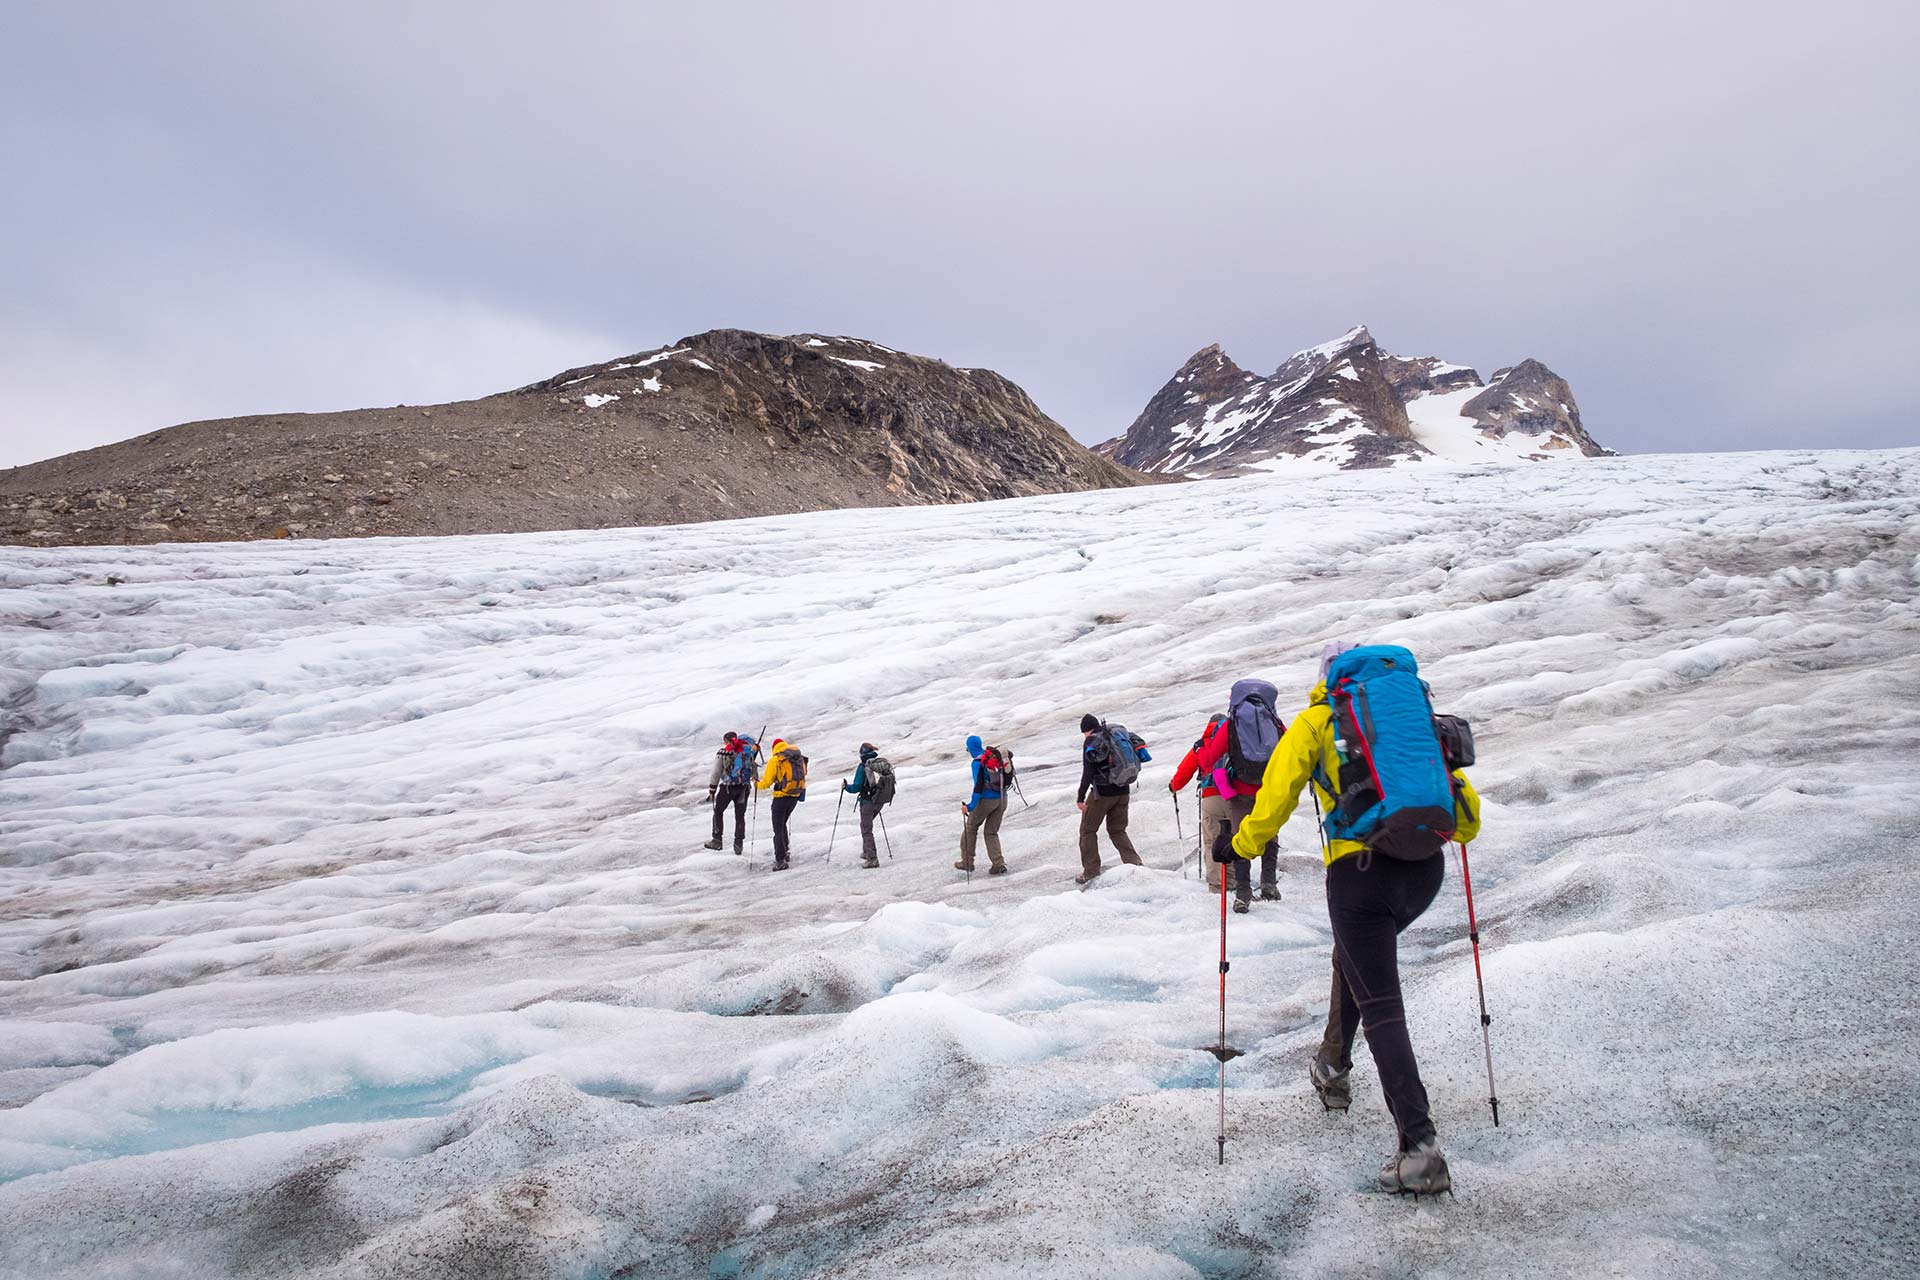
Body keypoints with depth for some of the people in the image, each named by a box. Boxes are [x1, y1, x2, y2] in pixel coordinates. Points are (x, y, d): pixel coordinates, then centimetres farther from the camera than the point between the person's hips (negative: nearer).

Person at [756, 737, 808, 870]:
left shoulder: (775, 760, -10)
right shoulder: (800, 758, 7)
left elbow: (767, 782, -9)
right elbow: (803, 776, 12)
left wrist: (757, 784, 10)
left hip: (781, 797, -6)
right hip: (795, 796, 6)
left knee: (778, 829, 0)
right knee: (782, 824, 25)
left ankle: (780, 860, -4)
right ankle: (785, 851, 27)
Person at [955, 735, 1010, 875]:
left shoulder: (977, 762, -17)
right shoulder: (995, 754, 4)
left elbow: (978, 786, -22)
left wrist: (971, 806, -19)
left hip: (986, 800, -6)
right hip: (1002, 798, 6)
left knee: (971, 827, 15)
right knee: (992, 832, 15)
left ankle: (967, 862, 23)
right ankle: (998, 864, 3)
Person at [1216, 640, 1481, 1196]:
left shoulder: (1315, 720, 7)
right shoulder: (1411, 712, 18)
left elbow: (1278, 790, 1)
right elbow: (1452, 781, 19)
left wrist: (1242, 845, 14)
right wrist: (1464, 828, 39)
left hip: (1360, 870, -5)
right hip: (1426, 869, 5)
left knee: (1381, 1008, -2)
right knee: (1354, 953, 32)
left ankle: (1421, 1146, -11)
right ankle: (1334, 1059, 45)